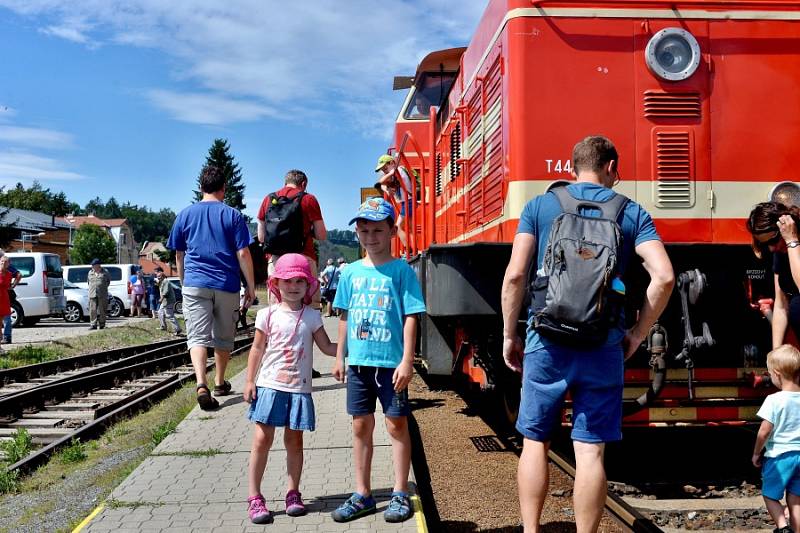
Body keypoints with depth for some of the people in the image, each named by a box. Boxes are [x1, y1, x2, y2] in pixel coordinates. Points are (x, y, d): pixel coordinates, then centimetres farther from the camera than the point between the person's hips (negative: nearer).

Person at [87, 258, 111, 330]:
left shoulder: (104, 272, 4)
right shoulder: (90, 273, 13)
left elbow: (109, 280, 16)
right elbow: (88, 280, 24)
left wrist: (104, 287, 9)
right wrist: (92, 288, 15)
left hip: (102, 295, -2)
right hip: (92, 295, 2)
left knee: (102, 310, 1)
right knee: (92, 310, -6)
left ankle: (101, 324, 11)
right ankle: (93, 324, -5)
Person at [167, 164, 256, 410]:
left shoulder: (185, 214, 6)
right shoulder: (233, 215, -1)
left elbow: (178, 254, 13)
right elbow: (243, 254, -6)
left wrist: (183, 282, 26)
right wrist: (251, 285, 2)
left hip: (195, 285, 0)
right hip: (227, 286, 0)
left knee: (197, 336, -4)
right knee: (224, 337, 16)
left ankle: (201, 385, -24)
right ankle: (220, 382, 30)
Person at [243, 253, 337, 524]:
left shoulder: (312, 317, 3)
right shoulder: (268, 315, 0)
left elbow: (328, 347, 7)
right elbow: (257, 349, 4)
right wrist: (250, 381, 0)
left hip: (299, 388, 1)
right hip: (269, 385, -1)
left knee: (294, 441, 9)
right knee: (262, 440, -1)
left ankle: (293, 492, 22)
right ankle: (254, 497, 8)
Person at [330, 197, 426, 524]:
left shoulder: (401, 270, -5)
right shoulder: (351, 272, 7)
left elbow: (410, 318, -8)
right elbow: (345, 317, 13)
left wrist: (407, 360, -13)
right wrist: (340, 357, 11)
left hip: (391, 362, -4)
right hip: (358, 362, 5)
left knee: (396, 424, 5)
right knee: (361, 426, 12)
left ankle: (400, 494, 18)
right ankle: (362, 495, 25)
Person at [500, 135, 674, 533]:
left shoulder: (540, 206, 5)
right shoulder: (631, 212, 7)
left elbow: (515, 275, -3)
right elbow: (664, 277, -4)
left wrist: (509, 335, 6)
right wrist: (636, 335, 5)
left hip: (547, 341, 0)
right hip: (604, 346, 0)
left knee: (535, 442, 12)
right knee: (590, 451, 5)